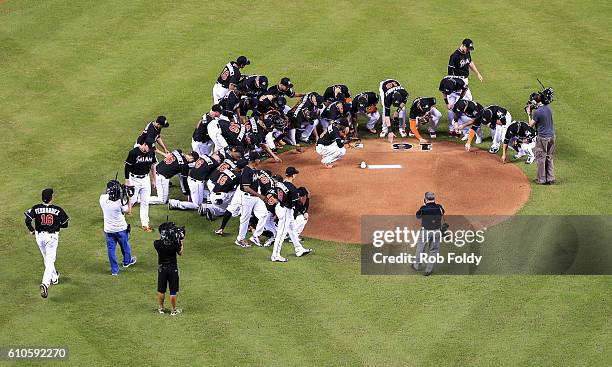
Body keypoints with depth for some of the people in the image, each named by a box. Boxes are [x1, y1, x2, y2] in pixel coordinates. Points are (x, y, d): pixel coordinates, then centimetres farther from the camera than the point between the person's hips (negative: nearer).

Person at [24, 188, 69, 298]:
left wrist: (31, 230, 2)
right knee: (50, 261, -3)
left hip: (39, 236, 3)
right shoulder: (58, 210, -9)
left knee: (47, 259, 24)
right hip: (52, 236, -3)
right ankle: (45, 284, -22)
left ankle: (54, 277, 42)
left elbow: (28, 220, -15)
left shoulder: (36, 208, -7)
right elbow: (65, 224, -2)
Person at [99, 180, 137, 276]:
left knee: (111, 249, 12)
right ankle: (127, 261, 48)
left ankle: (114, 270, 17)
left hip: (108, 229, 2)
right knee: (125, 245, 25)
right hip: (121, 228, -2)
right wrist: (128, 198, -8)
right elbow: (128, 210, -10)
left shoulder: (103, 199, -16)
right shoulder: (120, 201, -27)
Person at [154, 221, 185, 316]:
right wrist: (182, 241, 2)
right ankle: (174, 310, 16)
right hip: (173, 269, -2)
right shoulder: (175, 243, -20)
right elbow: (181, 253, -3)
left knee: (161, 290, 17)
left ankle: (161, 308, 28)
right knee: (173, 291, 8)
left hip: (161, 269, 2)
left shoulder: (157, 243, -16)